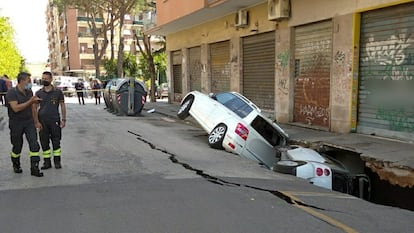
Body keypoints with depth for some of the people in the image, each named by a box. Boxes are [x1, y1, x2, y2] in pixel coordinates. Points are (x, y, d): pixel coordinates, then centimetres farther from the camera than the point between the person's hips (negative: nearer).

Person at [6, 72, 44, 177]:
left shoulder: (30, 92, 6)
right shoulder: (11, 92, -13)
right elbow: (16, 108, -24)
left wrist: (35, 121, 14)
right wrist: (30, 101, -28)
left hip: (29, 122, 4)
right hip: (16, 124, -4)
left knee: (34, 144, -9)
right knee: (17, 146, 10)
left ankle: (34, 168, -5)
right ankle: (16, 165, 36)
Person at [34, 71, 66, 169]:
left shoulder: (58, 92, 2)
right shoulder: (38, 93, 4)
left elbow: (62, 105, 5)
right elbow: (35, 108, 4)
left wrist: (63, 119, 0)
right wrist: (36, 121, -5)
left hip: (55, 121, -1)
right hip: (42, 122, 2)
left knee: (56, 142, 3)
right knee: (44, 143, 6)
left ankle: (57, 161, 14)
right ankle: (47, 162, 16)